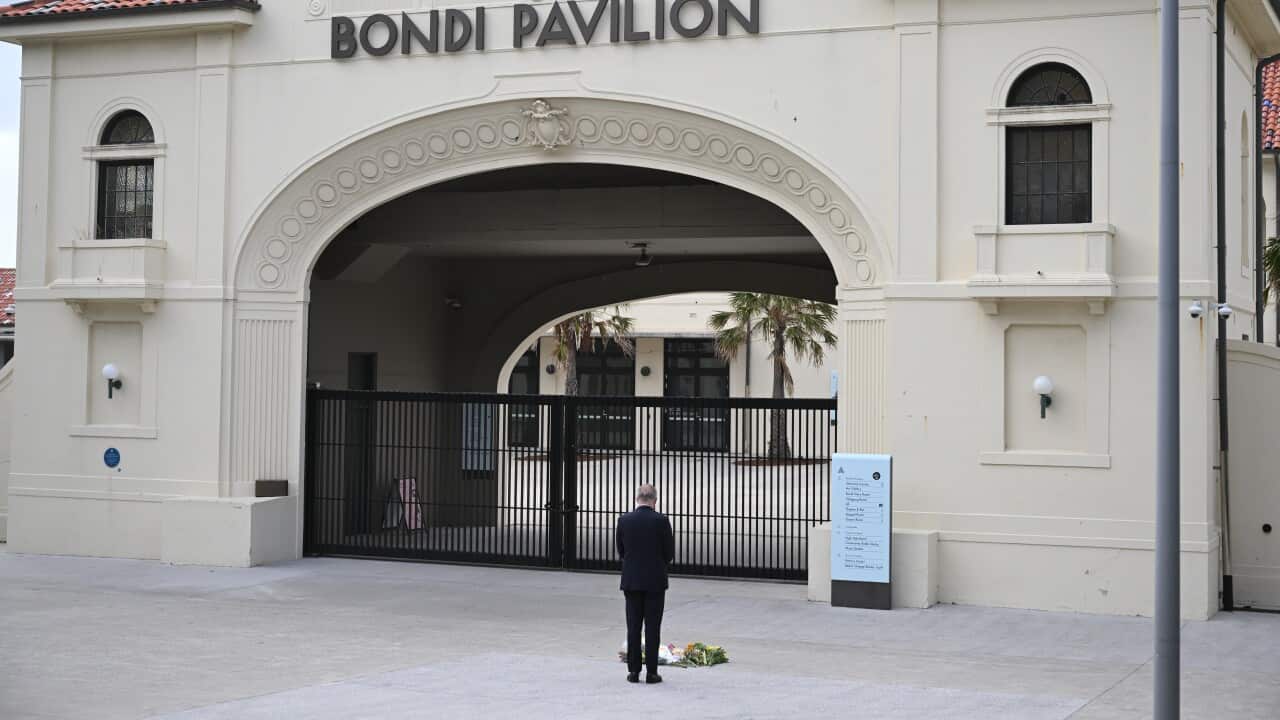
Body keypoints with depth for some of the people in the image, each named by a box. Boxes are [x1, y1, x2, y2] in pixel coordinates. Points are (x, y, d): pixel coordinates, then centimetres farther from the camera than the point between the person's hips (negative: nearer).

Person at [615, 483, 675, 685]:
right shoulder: (661, 521, -10)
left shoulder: (624, 520, -2)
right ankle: (651, 672, 3)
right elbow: (670, 553, -4)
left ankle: (633, 670, 9)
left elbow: (620, 551, 6)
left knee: (633, 626, 8)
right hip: (655, 581, -2)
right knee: (653, 627, 2)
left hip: (631, 581, 2)